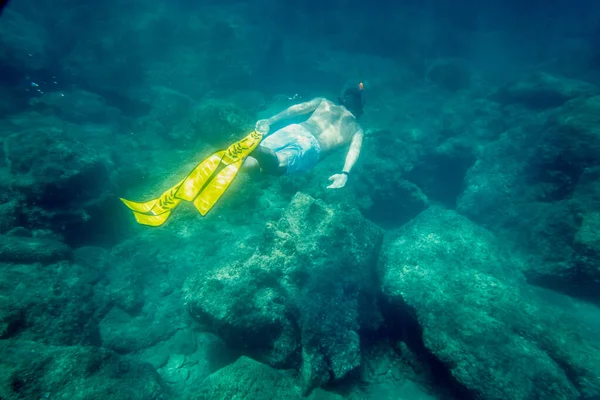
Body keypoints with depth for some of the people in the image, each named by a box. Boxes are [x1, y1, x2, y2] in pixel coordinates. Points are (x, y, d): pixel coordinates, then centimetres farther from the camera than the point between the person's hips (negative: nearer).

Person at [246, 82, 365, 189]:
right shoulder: (357, 129, 27)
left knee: (248, 163, -8)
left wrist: (269, 121, 18)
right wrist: (345, 173, -7)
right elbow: (354, 149, 7)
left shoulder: (323, 102, 32)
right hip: (312, 146, -3)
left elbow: (297, 108, 20)